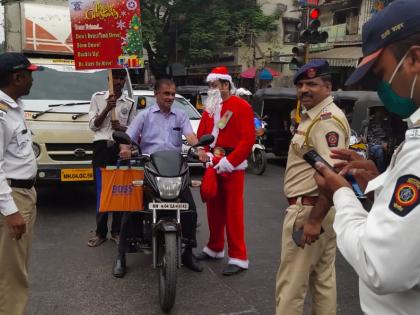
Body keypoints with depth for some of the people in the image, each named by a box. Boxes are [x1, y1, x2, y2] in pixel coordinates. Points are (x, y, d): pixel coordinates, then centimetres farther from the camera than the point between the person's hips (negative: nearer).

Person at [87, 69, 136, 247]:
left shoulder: (130, 103, 11)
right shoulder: (98, 97, 8)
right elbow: (93, 125, 1)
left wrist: (122, 128, -10)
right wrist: (107, 109, -12)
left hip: (120, 148, 1)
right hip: (101, 147, -1)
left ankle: (117, 231, 10)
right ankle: (100, 232, 6)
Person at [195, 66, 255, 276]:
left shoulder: (242, 107, -8)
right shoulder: (210, 107, 14)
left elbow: (248, 139, -15)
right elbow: (201, 133, 17)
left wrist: (229, 161, -19)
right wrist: (203, 152, -3)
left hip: (232, 166, -7)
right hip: (212, 165, 7)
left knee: (233, 212, -5)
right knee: (214, 209, 14)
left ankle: (238, 258, 4)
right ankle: (215, 248, 30)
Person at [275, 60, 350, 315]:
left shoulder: (327, 119, -18)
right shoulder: (314, 116, 16)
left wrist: (314, 220, -27)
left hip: (309, 209, -11)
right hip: (321, 209, 11)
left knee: (291, 285, -2)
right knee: (324, 279, 19)